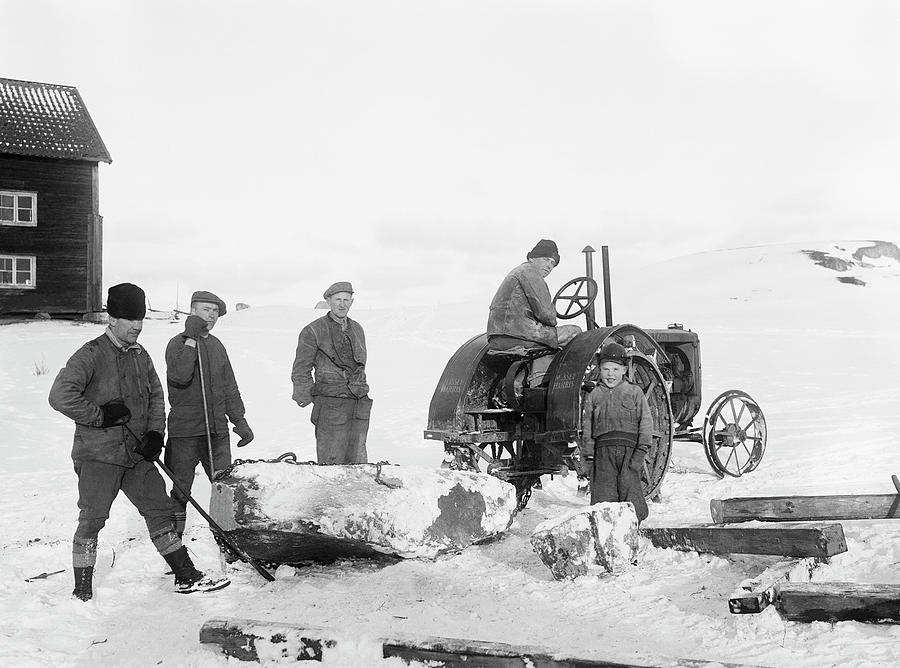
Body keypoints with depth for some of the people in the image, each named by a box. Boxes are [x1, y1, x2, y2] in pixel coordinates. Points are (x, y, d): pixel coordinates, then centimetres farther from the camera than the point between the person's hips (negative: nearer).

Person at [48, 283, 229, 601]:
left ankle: (186, 577, 16)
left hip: (137, 455, 6)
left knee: (159, 509, 8)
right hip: (98, 455, -6)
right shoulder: (91, 354, -12)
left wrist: (155, 433, 1)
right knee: (92, 520, -1)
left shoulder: (140, 355, 11)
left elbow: (156, 396, 16)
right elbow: (60, 395, -21)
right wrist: (100, 415, -16)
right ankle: (82, 593, 11)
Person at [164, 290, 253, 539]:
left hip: (217, 430, 5)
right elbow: (180, 376, -24)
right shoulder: (177, 343, -4)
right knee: (181, 489, 1)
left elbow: (229, 387, 20)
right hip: (184, 431, -5)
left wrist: (239, 420, 15)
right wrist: (191, 340, -20)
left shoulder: (216, 345, 15)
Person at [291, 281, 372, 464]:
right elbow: (300, 371, 0)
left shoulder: (357, 329, 16)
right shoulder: (313, 331, -3)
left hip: (359, 406, 6)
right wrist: (305, 399, -4)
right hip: (331, 407, -6)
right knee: (332, 463, -6)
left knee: (357, 461, 7)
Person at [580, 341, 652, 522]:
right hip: (603, 451, 2)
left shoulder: (634, 392, 7)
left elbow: (646, 421, 4)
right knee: (604, 493, -2)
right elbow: (587, 427, 12)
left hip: (629, 449, -2)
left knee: (630, 486, -7)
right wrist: (588, 455, 4)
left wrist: (641, 450, -5)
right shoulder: (594, 396, 13)